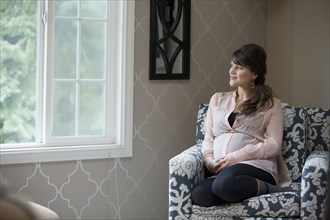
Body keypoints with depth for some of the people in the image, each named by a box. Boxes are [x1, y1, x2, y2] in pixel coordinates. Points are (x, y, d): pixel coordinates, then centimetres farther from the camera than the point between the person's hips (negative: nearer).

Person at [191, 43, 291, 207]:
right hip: (221, 171, 5)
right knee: (199, 195, -33)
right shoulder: (218, 99, 25)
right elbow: (208, 140, 20)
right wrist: (210, 161, -2)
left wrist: (236, 157, -11)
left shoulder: (271, 104, 12)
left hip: (256, 166, -4)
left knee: (225, 183, -41)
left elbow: (274, 144, 1)